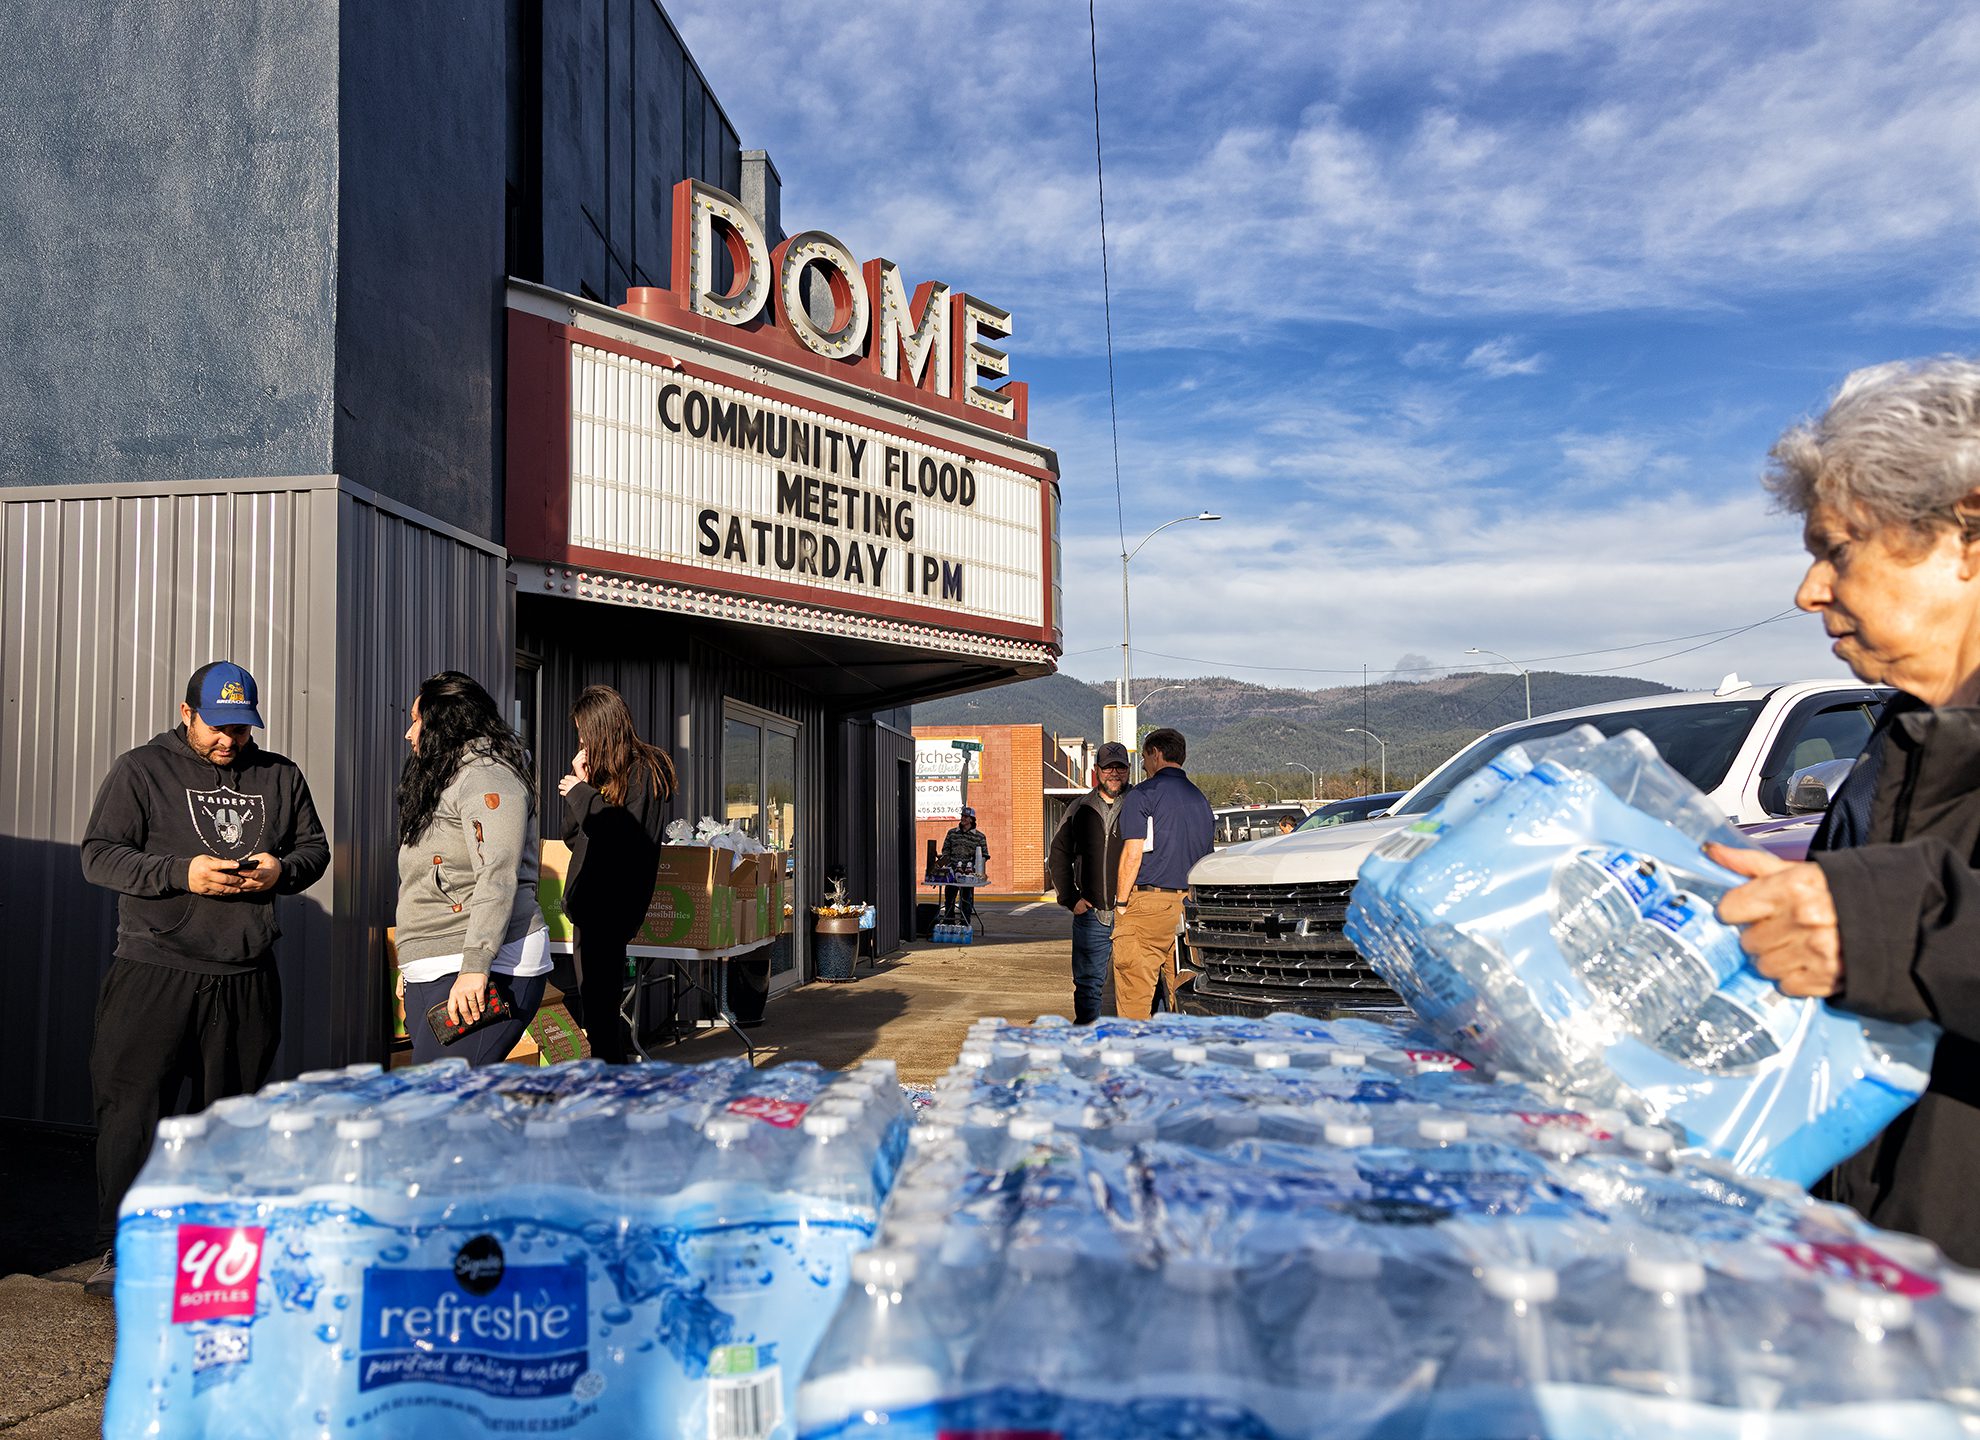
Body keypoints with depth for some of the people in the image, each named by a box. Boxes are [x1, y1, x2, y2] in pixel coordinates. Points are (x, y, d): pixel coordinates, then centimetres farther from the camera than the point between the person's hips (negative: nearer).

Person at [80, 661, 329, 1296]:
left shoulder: (281, 777, 11)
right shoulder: (141, 769, 2)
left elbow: (315, 847, 18)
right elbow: (99, 855, -3)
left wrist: (281, 869, -5)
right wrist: (181, 873, -18)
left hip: (248, 978, 3)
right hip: (155, 973, -3)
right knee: (132, 1107, -2)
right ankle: (122, 1250, 10)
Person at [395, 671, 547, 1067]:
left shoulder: (486, 775, -8)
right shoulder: (442, 780, 24)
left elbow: (498, 877, -20)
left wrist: (474, 967, -27)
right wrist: (412, 972, 22)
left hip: (486, 971, -10)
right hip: (432, 974, 10)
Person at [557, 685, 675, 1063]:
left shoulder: (646, 769, -8)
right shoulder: (604, 770, 16)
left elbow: (625, 830, -20)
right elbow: (574, 838, 18)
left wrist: (580, 791, -10)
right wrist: (579, 783, 6)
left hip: (611, 906, -8)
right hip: (593, 904, 8)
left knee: (600, 1003, -6)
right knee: (597, 1003, 11)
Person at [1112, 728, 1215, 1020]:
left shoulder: (1142, 794, -5)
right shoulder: (1200, 799, 16)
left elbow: (1132, 854, -12)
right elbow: (1207, 856, 17)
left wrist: (1121, 902, -6)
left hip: (1147, 902, -6)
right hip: (1190, 904, 7)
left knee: (1134, 990, -3)